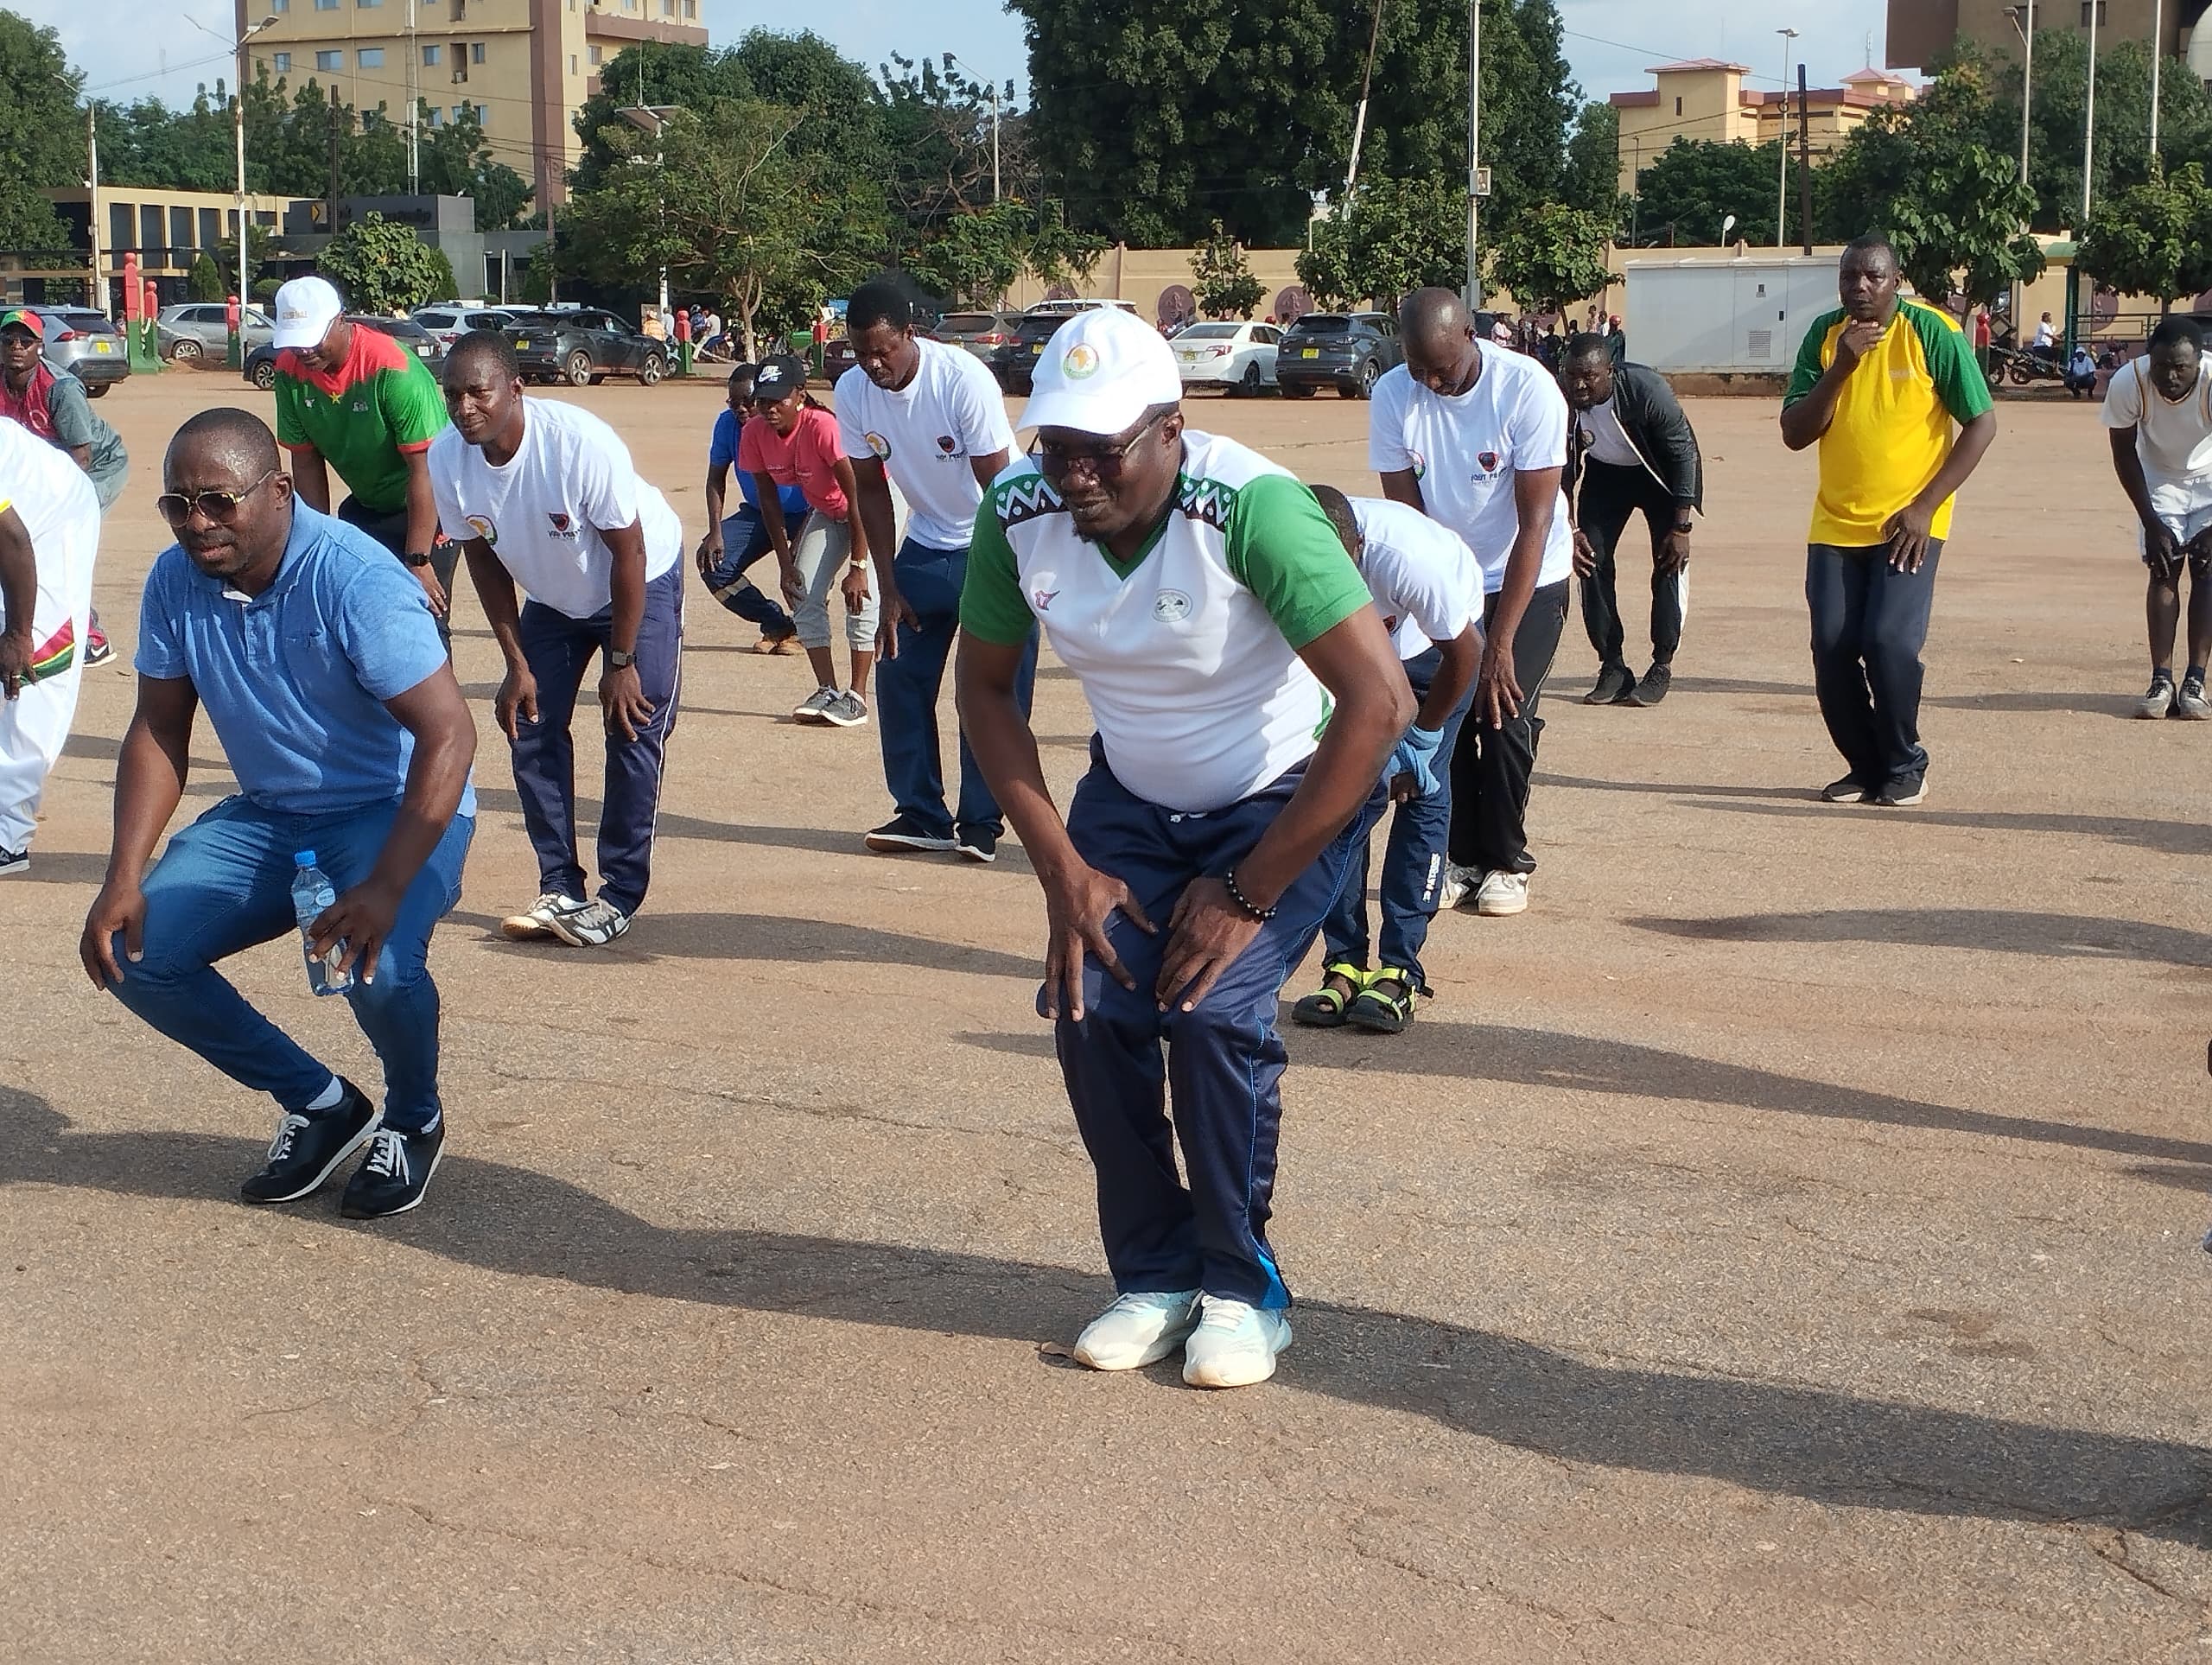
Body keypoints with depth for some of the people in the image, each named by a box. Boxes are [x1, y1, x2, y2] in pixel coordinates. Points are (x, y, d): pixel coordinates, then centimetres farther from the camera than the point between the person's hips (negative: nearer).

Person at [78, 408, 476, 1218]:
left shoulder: (355, 581, -26)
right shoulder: (175, 581, -7)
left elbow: (449, 732, -29)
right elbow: (158, 730, 2)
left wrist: (384, 889, -38)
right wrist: (124, 877, -11)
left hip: (394, 811, -6)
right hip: (266, 816, 6)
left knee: (377, 964, -34)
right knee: (135, 952, -11)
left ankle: (413, 1121, 2)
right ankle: (318, 1103, 9)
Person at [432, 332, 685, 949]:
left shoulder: (580, 442, -37)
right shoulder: (447, 459, -21)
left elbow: (629, 554, -25)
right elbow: (484, 560, -5)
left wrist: (620, 662, -20)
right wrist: (517, 664, -5)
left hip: (644, 583, -5)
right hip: (552, 599, 5)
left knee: (633, 731, -11)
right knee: (531, 730, -1)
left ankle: (620, 896, -2)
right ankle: (560, 890, 9)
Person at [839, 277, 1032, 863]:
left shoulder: (962, 377, -26)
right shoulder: (853, 391, -11)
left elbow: (998, 486, -22)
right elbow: (871, 489, 0)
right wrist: (888, 588, -3)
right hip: (927, 543, 5)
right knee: (900, 677, 1)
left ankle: (980, 823, -2)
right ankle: (921, 815, 11)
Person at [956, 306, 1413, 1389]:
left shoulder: (1249, 508, -33)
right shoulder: (1019, 515, -19)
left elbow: (1379, 703, -34)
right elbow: (985, 690, -3)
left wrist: (1248, 894, -28)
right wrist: (1062, 869, -11)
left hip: (1287, 799, -4)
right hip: (1130, 800, 4)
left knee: (1215, 1009, -22)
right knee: (1090, 1007, -12)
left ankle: (1242, 1290, -1)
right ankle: (1155, 1279, 9)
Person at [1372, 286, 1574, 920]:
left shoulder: (1527, 389, -25)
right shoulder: (1392, 397, -16)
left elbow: (1534, 523, -23)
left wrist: (1501, 641, -25)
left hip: (1529, 581, -3)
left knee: (1504, 716, -10)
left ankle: (1507, 862, 6)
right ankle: (1464, 858, 10)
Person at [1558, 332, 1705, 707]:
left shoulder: (1647, 390, -36)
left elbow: (1683, 453, -24)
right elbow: (1561, 470, -11)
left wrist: (1681, 527, -24)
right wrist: (1570, 531, -16)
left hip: (1659, 475, -3)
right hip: (1605, 473, 3)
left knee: (1669, 563, -12)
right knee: (1592, 560, -7)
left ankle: (1662, 667, 0)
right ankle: (1612, 668, 1)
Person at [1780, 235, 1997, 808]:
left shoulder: (1932, 332, -10)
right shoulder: (1824, 335, 1)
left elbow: (1982, 423, -7)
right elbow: (1794, 434, -3)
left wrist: (1925, 507, -13)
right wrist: (1841, 367, -17)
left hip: (1907, 525, -4)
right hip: (1835, 525, 4)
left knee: (1890, 642, -16)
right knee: (1832, 649, -2)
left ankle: (1904, 767, 4)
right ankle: (1865, 767, 16)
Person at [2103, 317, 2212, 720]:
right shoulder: (2128, 384, -30)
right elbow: (2124, 454, -15)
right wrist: (2151, 523, -16)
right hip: (2160, 475, 1)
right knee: (2163, 570, -7)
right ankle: (2161, 681, -8)